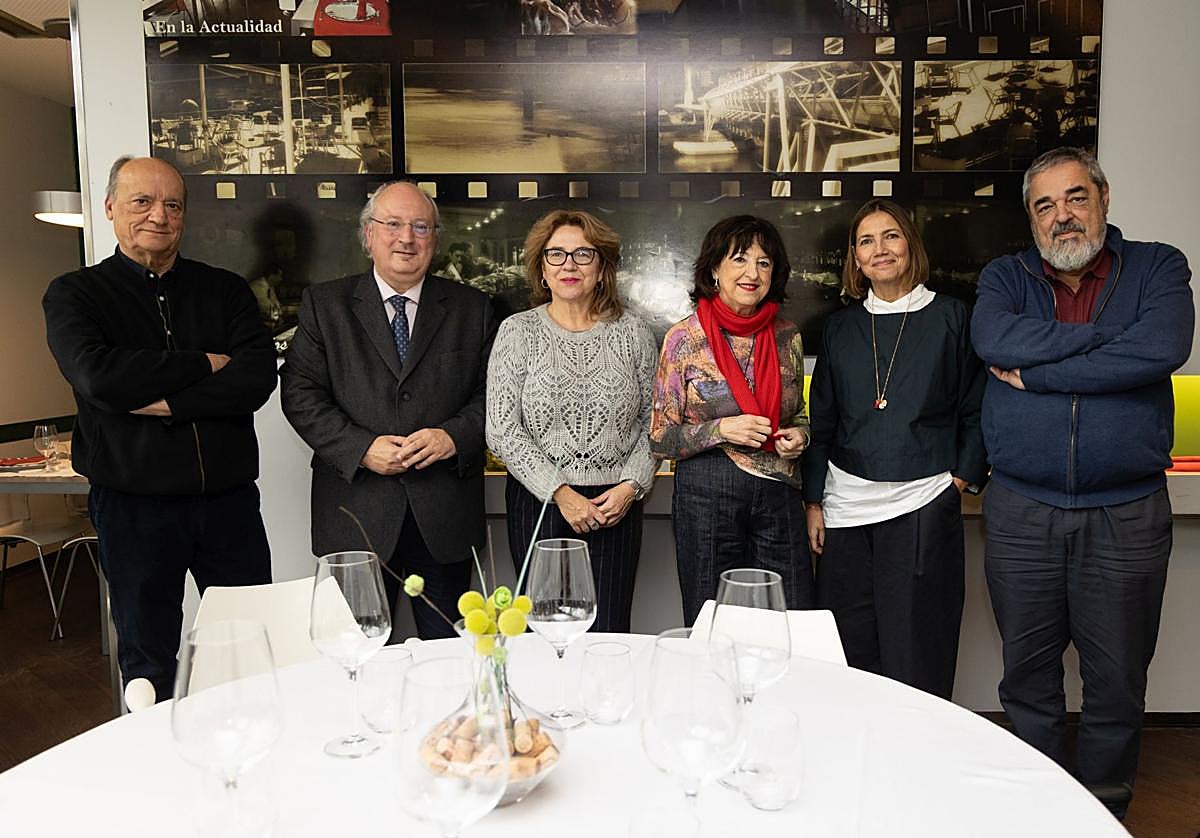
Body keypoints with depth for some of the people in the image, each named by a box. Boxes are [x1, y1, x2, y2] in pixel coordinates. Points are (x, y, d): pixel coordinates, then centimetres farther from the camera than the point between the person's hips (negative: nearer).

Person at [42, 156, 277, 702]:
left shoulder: (225, 290, 7)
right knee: (148, 660, 14)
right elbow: (98, 376, -17)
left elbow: (258, 378, -8)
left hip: (229, 499, 2)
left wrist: (166, 401, -15)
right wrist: (203, 364, -10)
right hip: (133, 505, -1)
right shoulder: (74, 295, 2)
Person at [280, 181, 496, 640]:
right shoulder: (324, 303, 5)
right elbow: (300, 394, -1)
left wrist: (454, 437, -13)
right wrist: (361, 448, -14)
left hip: (446, 515, 1)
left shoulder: (472, 308, 8)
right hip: (357, 512, -1)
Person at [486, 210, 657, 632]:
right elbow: (502, 431, -4)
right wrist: (559, 493, -10)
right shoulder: (517, 331, 1)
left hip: (616, 504, 1)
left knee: (609, 632, 2)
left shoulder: (632, 331, 5)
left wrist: (630, 486, -6)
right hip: (539, 501, 0)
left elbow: (653, 421, 8)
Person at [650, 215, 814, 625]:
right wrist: (720, 430, -17)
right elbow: (660, 440, -3)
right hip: (706, 497, -3)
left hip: (779, 496, 4)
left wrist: (799, 434, -2)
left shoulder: (788, 336, 6)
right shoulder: (684, 338, -5)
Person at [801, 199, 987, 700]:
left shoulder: (950, 317, 5)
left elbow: (977, 410, 7)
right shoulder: (840, 327, 12)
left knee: (915, 652, 1)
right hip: (845, 506, 3)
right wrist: (813, 501, 7)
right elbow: (821, 420, 12)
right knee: (848, 651, 7)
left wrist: (963, 476, -4)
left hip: (921, 505, -3)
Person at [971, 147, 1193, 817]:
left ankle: (1104, 812, 31)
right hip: (1021, 513, 1)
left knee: (1118, 685, 11)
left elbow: (1161, 351, -17)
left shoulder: (1158, 268, 3)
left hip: (1127, 516, -1)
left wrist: (1033, 374, -13)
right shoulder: (1006, 277, 7)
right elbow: (993, 339, -15)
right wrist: (1107, 336, -12)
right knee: (1028, 678, 13)